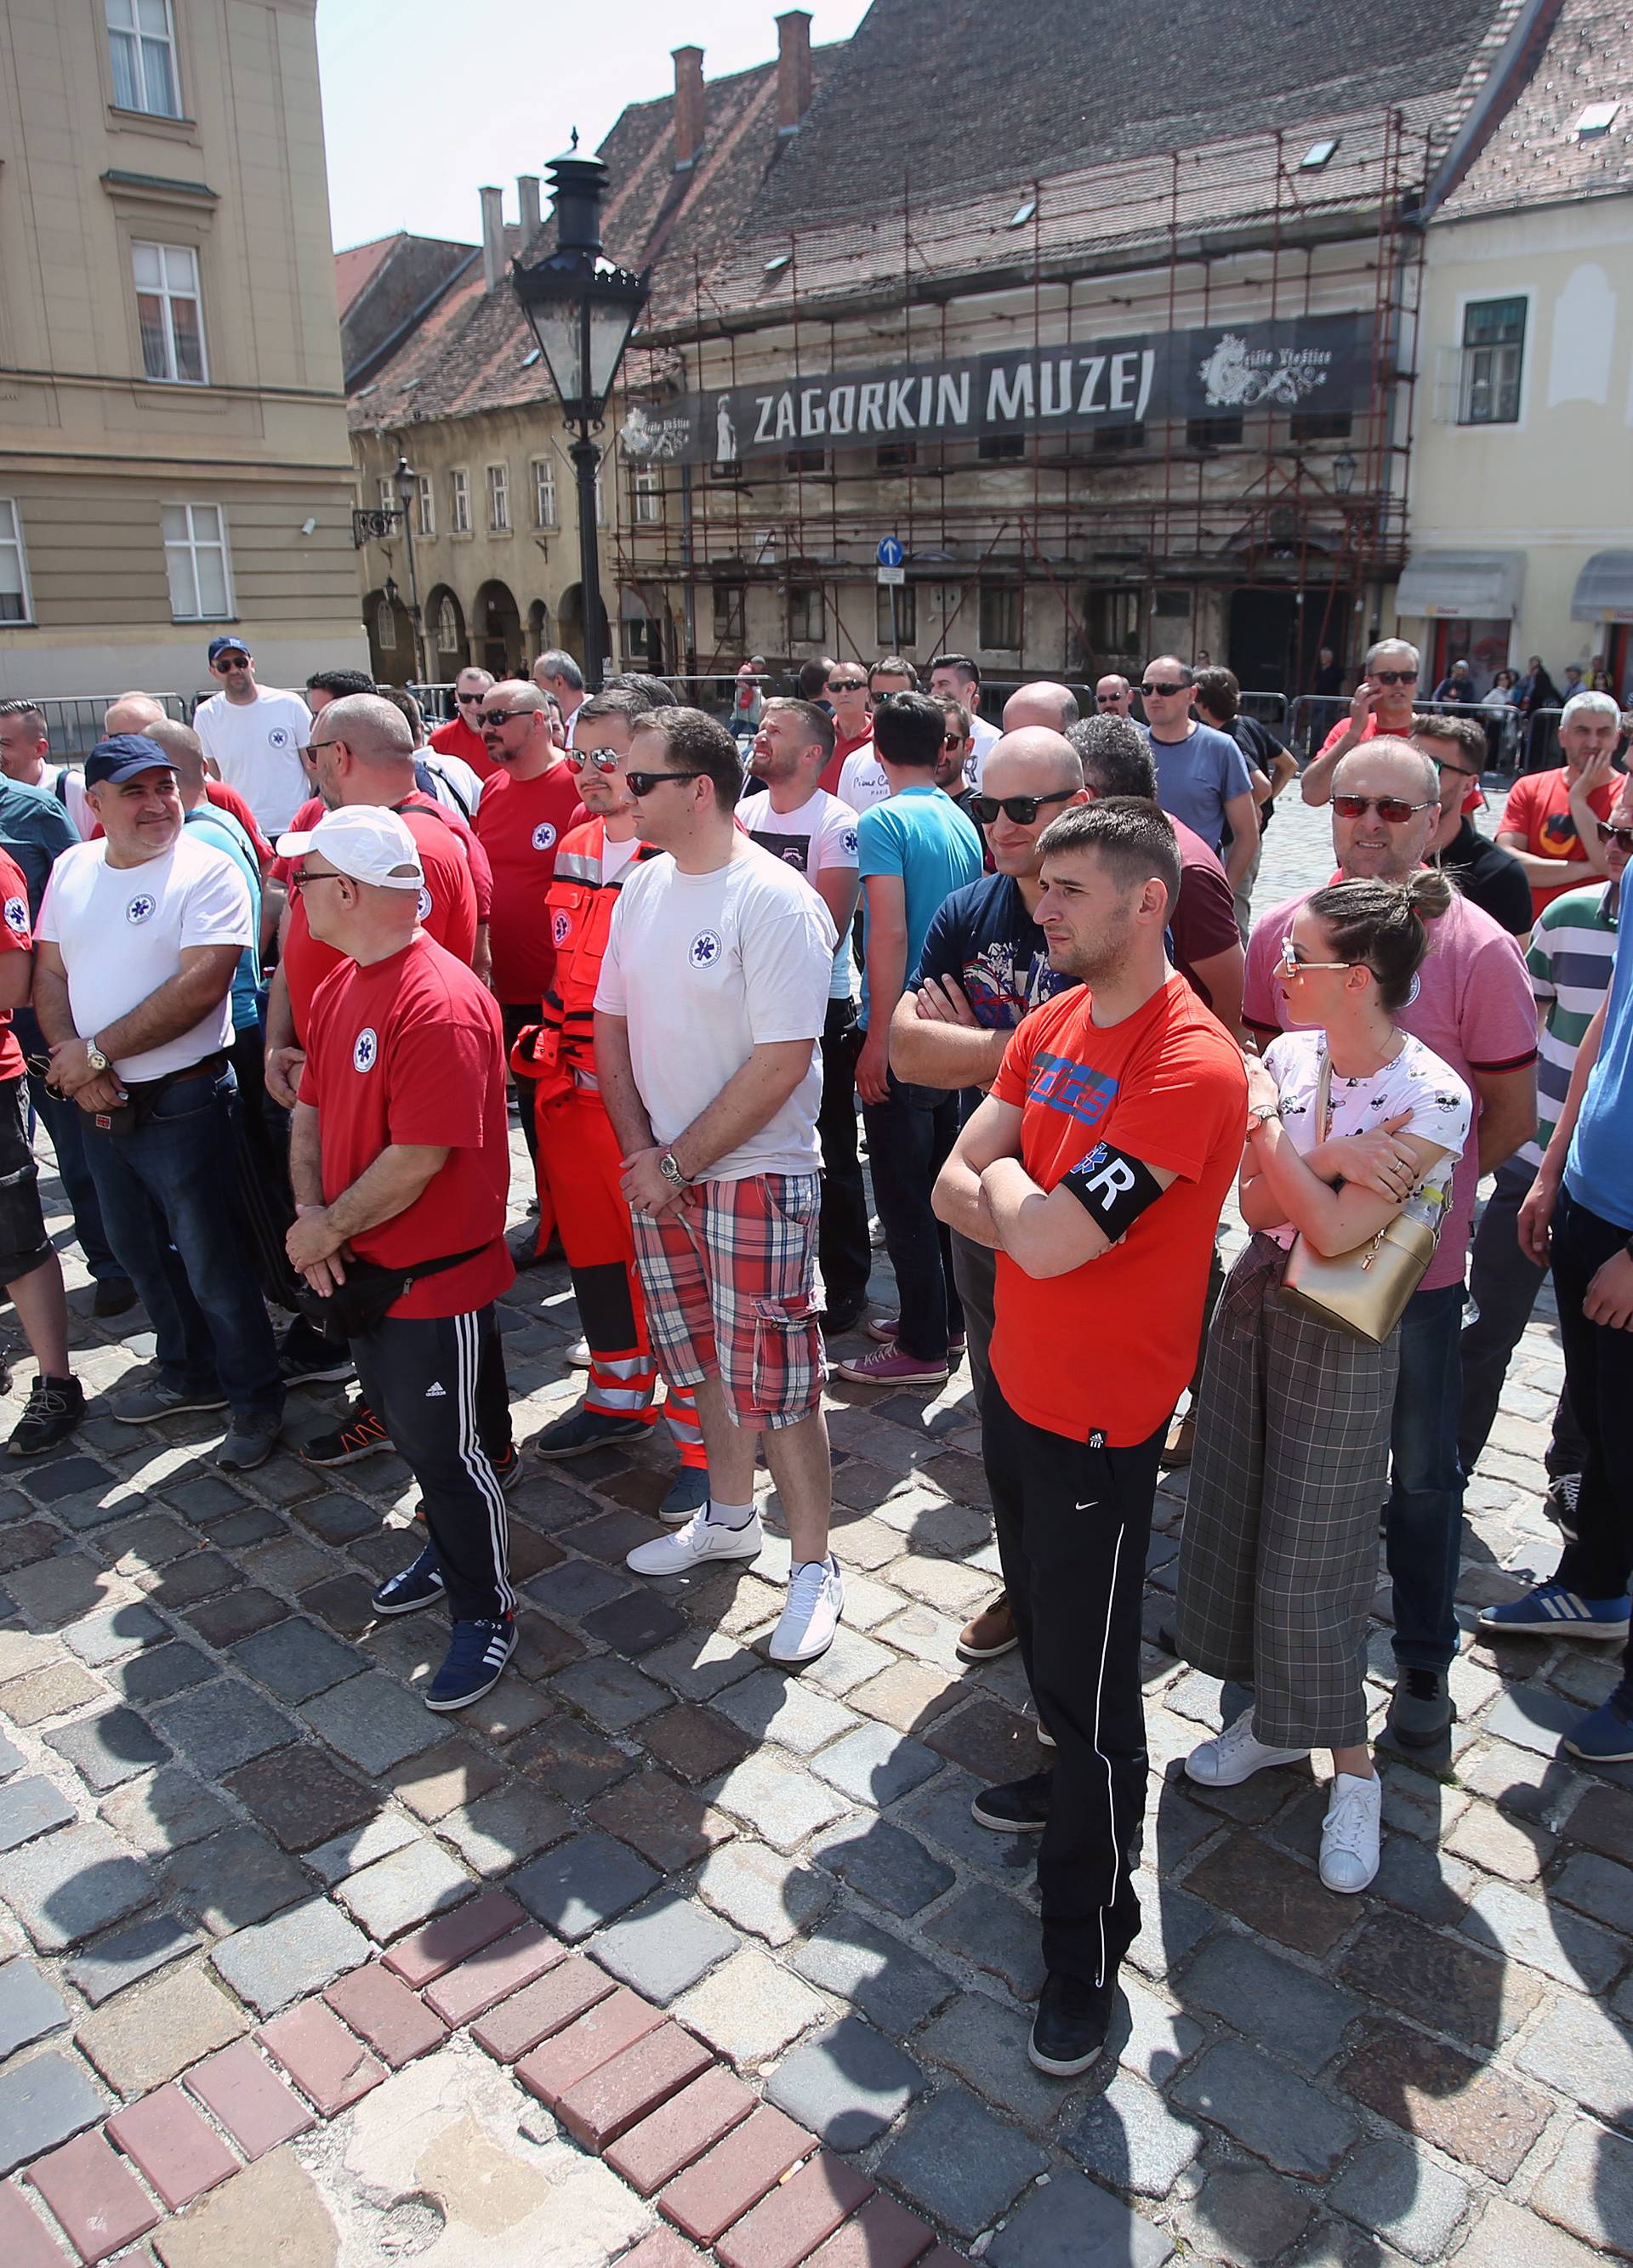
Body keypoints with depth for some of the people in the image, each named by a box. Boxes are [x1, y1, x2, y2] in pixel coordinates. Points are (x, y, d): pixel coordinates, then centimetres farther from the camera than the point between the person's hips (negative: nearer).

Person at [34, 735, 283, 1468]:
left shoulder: (207, 871, -13)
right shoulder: (72, 869, 7)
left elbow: (200, 986, -22)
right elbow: (50, 972, 8)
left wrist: (98, 1051, -19)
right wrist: (74, 1061, -10)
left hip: (182, 1103, -7)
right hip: (99, 1104, 7)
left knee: (212, 1265, 2)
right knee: (141, 1254, 21)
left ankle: (256, 1400, 20)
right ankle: (188, 1374, 41)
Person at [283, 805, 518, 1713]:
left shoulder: (441, 1004, -26)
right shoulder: (342, 985, 5)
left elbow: (419, 1159, -28)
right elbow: (312, 1108, 9)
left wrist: (332, 1227, -15)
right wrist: (310, 1214, -7)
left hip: (439, 1274, -9)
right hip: (367, 1266, 9)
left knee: (445, 1447, 4)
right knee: (407, 1424, 24)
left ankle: (487, 1610, 22)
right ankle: (451, 1552, 45)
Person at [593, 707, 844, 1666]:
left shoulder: (776, 903, -16)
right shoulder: (643, 888, 7)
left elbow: (780, 1064, -20)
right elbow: (613, 1028, 10)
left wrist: (679, 1164, -14)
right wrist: (641, 1154, -3)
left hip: (755, 1175, -7)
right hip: (659, 1173, 7)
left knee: (776, 1384, -1)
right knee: (710, 1366, 20)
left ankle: (814, 1564, 17)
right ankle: (731, 1518, 39)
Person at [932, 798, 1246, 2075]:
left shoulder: (1192, 1068, -25)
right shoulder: (1054, 1024, 2)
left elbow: (1043, 1238, -31)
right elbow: (955, 1191, -1)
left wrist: (1012, 1188, -11)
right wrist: (1048, 1215, -18)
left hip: (1099, 1419, -8)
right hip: (1017, 1382, 8)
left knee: (1088, 1679, 5)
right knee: (1040, 1622, 26)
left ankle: (1088, 1946, 23)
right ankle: (1074, 1781, 52)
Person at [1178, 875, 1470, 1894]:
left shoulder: (1433, 1097, -19)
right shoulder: (1288, 1054, -3)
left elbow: (1335, 1232, -24)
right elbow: (1259, 1207, -4)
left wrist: (1265, 1123, -21)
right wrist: (1334, 1168, -21)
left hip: (1340, 1342, -6)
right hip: (1253, 1311, 6)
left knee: (1310, 1556, 3)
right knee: (1235, 1522, 15)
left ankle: (1354, 1767, 25)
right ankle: (1275, 1714, 37)